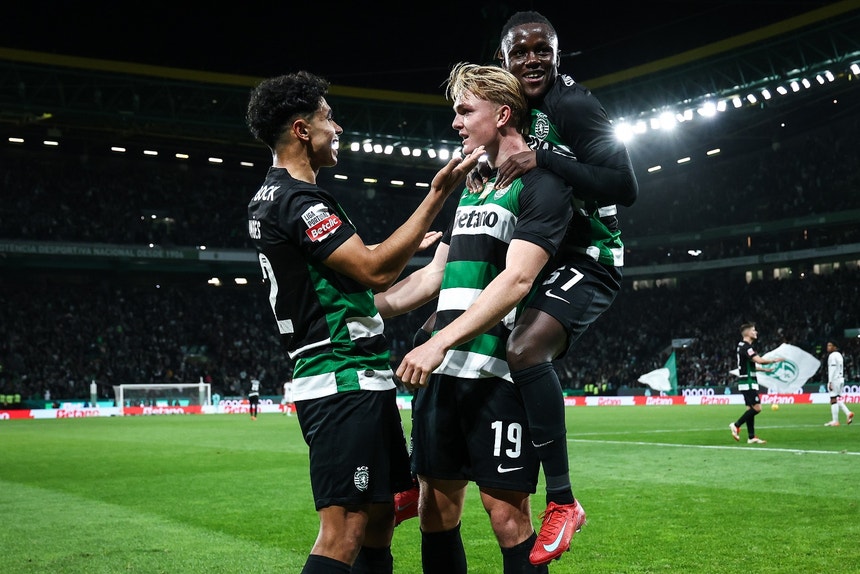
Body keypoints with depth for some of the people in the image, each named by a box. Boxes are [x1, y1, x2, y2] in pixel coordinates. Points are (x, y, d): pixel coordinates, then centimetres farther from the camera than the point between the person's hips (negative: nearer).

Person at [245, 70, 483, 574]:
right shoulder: (298, 199, -15)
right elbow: (374, 271, -20)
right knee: (345, 533, -12)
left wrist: (405, 249, 36)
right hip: (346, 382, -11)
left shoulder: (269, 199, 18)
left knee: (379, 518, 14)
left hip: (356, 381, 11)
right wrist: (438, 195, -16)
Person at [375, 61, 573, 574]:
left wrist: (440, 342, -25)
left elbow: (516, 279, -18)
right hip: (443, 368, 8)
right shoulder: (471, 187, 20)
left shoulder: (542, 185, -6)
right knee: (437, 507, 9)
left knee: (507, 514, -4)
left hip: (498, 372, -8)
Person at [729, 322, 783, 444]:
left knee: (751, 408, 8)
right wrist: (774, 360, -13)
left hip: (748, 382, 10)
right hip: (748, 382, -10)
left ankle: (751, 437, 7)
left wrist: (764, 369, 25)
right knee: (757, 408, -13)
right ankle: (736, 425, -7)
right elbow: (758, 360, -26)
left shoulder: (743, 346, 17)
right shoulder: (745, 346, -15)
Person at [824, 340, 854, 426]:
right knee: (838, 399, 16)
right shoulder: (839, 355, 18)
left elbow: (832, 370, -18)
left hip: (834, 380, -10)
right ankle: (848, 413, 0)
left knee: (833, 400, -6)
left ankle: (835, 421, -6)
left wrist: (830, 382, -19)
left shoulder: (832, 356, -12)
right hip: (841, 379, 10)